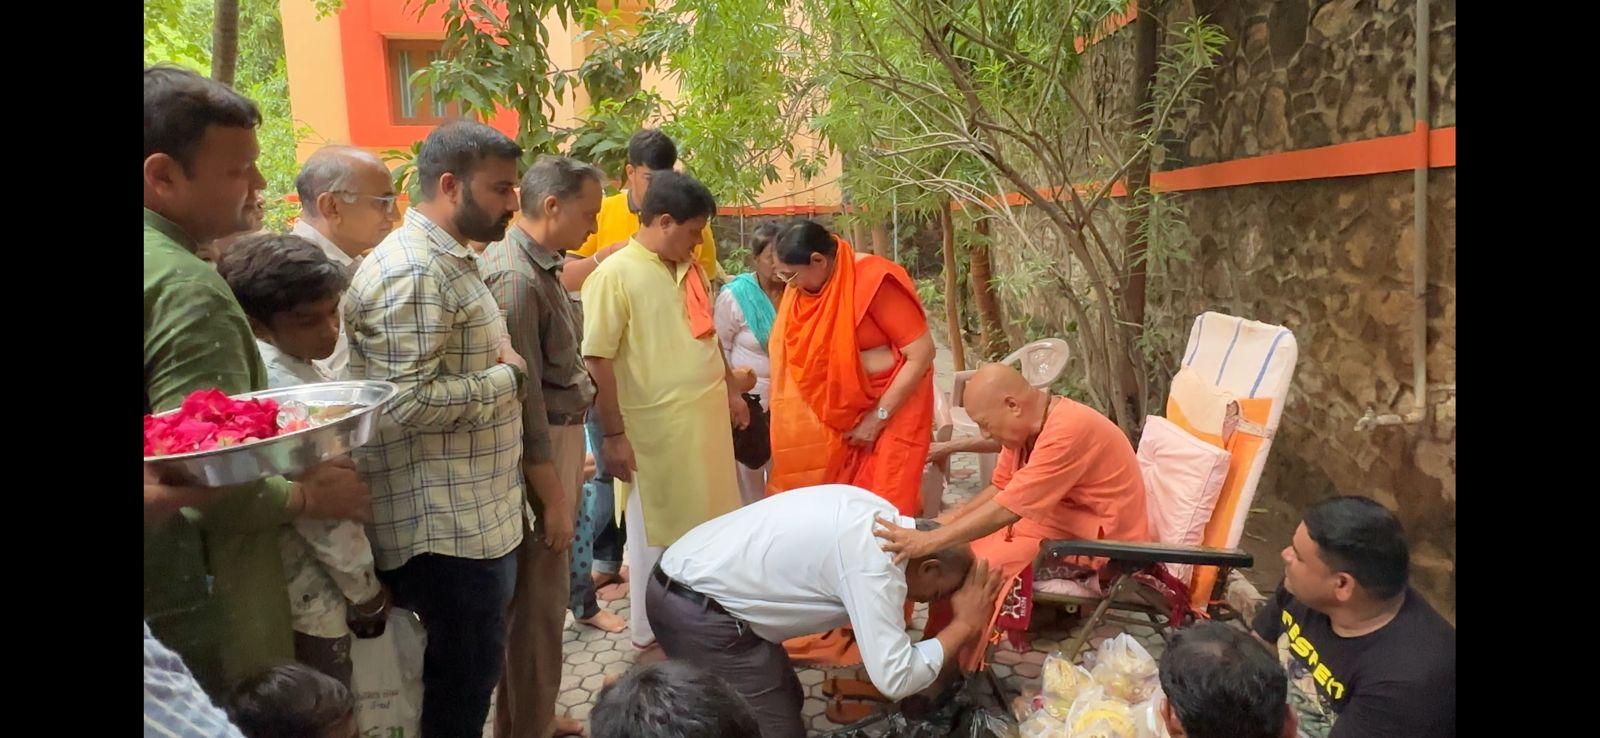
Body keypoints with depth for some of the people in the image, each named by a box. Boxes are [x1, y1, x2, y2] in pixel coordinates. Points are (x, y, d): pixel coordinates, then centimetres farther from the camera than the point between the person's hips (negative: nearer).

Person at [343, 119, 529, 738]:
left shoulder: (450, 259, 15)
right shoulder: (411, 273, -19)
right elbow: (407, 404, -26)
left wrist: (504, 371, 6)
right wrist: (507, 376, -14)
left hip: (478, 515, 10)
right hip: (447, 525, -10)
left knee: (473, 669, 19)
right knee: (461, 683, 3)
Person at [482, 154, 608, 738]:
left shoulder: (538, 266, 10)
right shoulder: (515, 278, -21)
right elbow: (522, 398, -22)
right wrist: (553, 497, -18)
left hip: (559, 436, 10)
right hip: (539, 452, -10)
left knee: (544, 591, 19)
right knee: (538, 598, 3)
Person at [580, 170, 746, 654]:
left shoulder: (690, 270, 11)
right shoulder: (614, 275, -13)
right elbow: (597, 360, -16)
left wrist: (730, 391, 21)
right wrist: (614, 434, -17)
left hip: (706, 422, 7)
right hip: (654, 431, -7)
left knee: (703, 526, 17)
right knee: (656, 534, 8)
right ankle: (649, 633, 25)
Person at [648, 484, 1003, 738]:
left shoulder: (878, 515, 6)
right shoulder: (874, 560, -21)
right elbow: (894, 678, -21)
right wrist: (965, 625, -9)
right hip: (699, 613, -10)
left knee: (784, 699, 18)